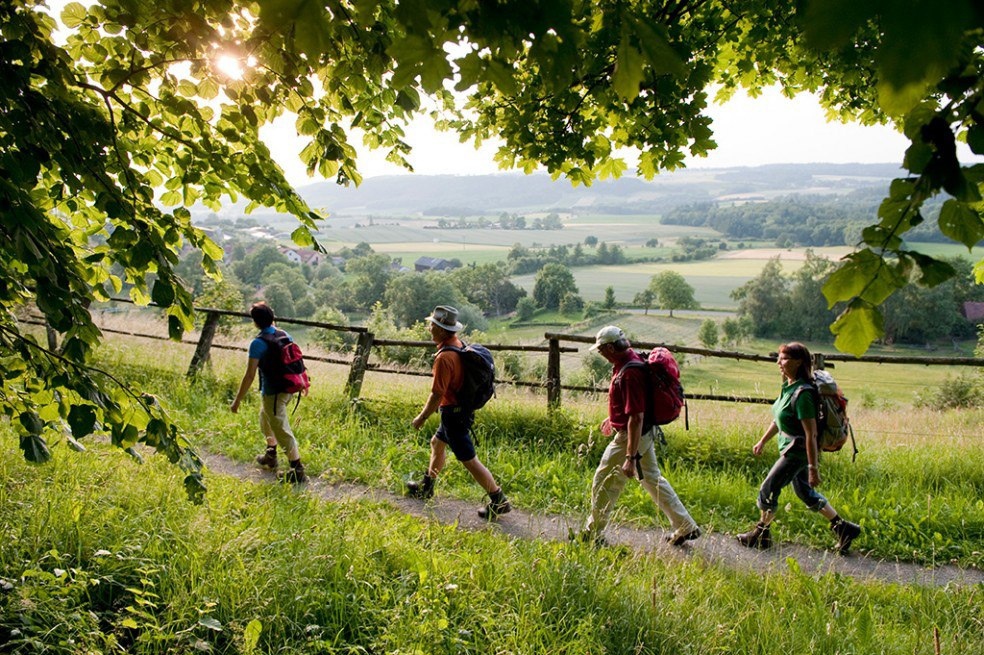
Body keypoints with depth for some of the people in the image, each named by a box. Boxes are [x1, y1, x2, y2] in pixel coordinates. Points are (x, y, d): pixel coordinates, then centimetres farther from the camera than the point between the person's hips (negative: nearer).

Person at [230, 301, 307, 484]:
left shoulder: (258, 343, -18)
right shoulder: (285, 336, 2)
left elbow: (249, 375, -19)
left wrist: (237, 400, -12)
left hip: (272, 392, -8)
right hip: (288, 388, 8)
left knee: (282, 431, 0)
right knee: (266, 420, 29)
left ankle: (297, 471, 3)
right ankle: (270, 456, 41)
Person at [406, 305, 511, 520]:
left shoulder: (444, 357, -27)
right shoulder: (458, 345, 3)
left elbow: (437, 395, -24)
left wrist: (421, 418, -10)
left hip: (453, 413, -10)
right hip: (462, 407, 10)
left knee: (469, 460, -2)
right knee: (437, 443, 25)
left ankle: (499, 501, 4)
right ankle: (426, 486, 41)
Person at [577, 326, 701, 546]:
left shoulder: (629, 373, -29)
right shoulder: (630, 358, 3)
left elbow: (636, 418, -30)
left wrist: (630, 457, -29)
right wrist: (612, 418, 31)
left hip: (631, 436, -10)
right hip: (645, 433, 10)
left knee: (604, 484, 5)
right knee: (652, 479, 20)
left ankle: (592, 535, 20)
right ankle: (685, 526, 28)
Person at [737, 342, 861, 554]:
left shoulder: (802, 393, -26)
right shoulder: (788, 386, 2)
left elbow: (811, 434, -25)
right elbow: (778, 419, 16)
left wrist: (813, 467, -24)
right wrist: (762, 441, 22)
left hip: (798, 451, -9)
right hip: (791, 449, 9)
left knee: (768, 490, 1)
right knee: (805, 493, 20)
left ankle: (761, 534, 20)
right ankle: (843, 528, 32)